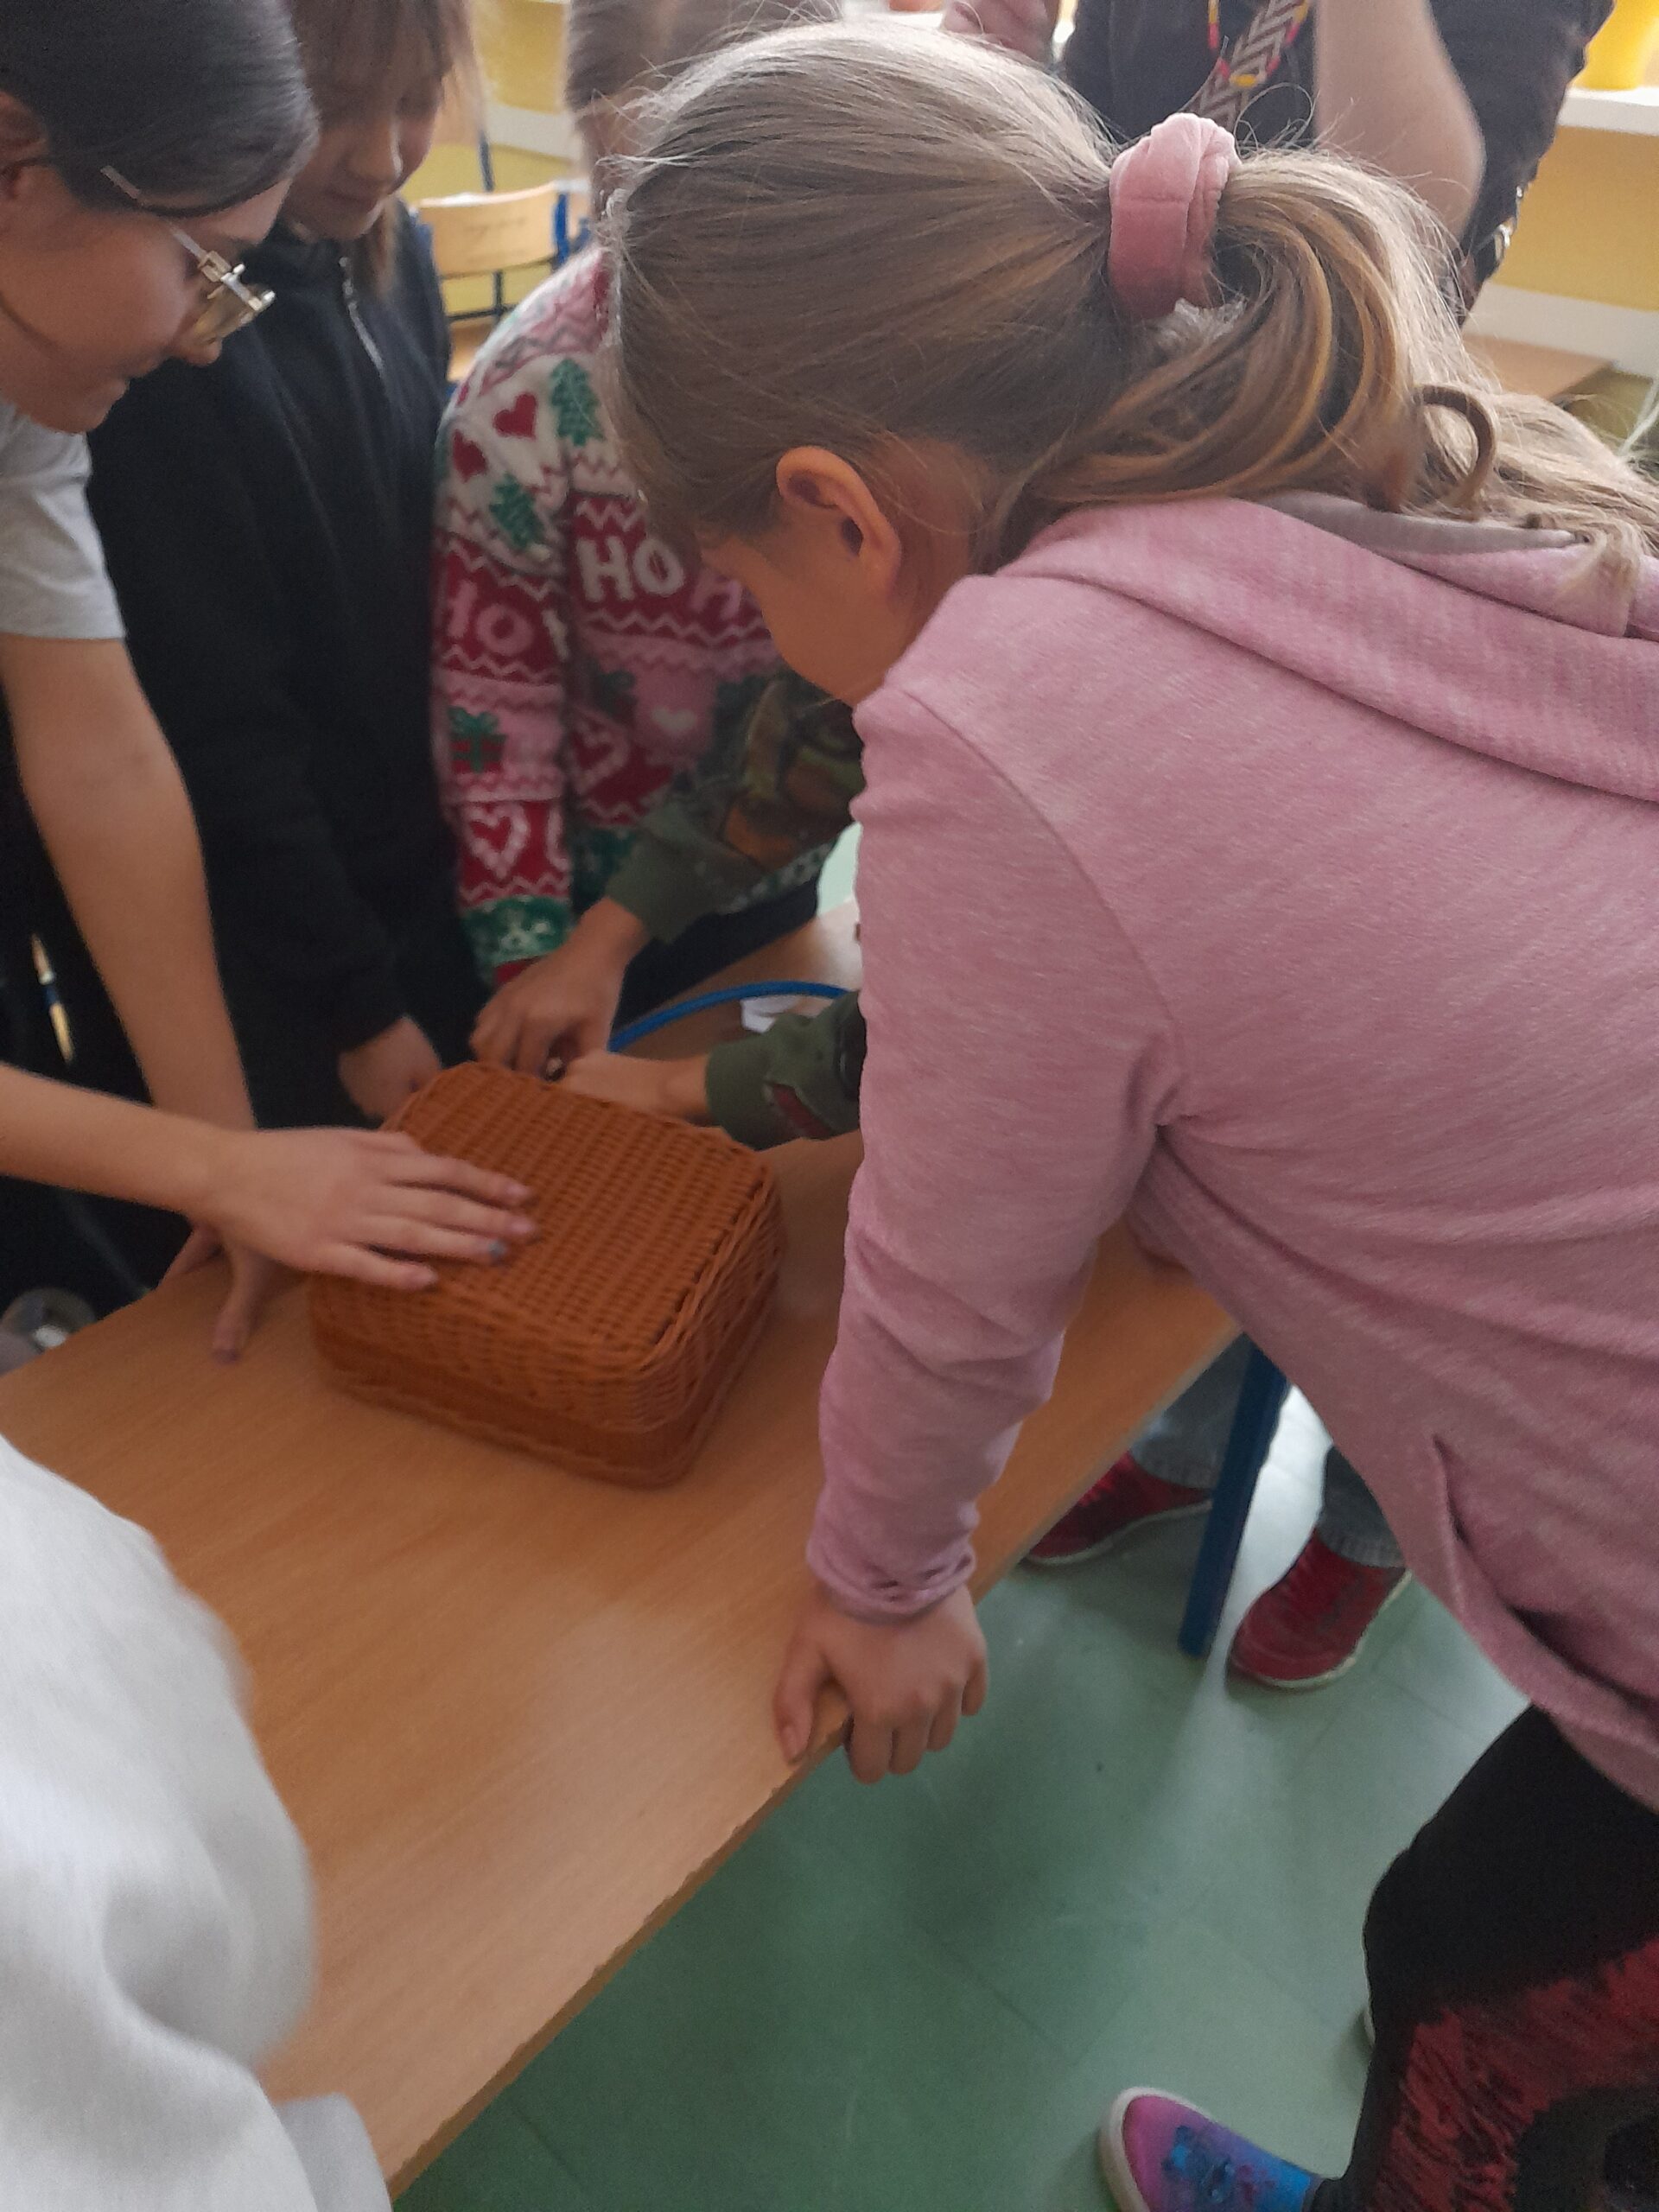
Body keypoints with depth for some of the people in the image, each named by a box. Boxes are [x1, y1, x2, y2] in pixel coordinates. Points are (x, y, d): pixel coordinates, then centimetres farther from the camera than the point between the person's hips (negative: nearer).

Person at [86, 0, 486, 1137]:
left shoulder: (393, 253, 0)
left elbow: (442, 586, 7)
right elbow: (217, 723, -19)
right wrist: (359, 1004, -14)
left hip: (436, 881, 6)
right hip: (280, 959, -6)